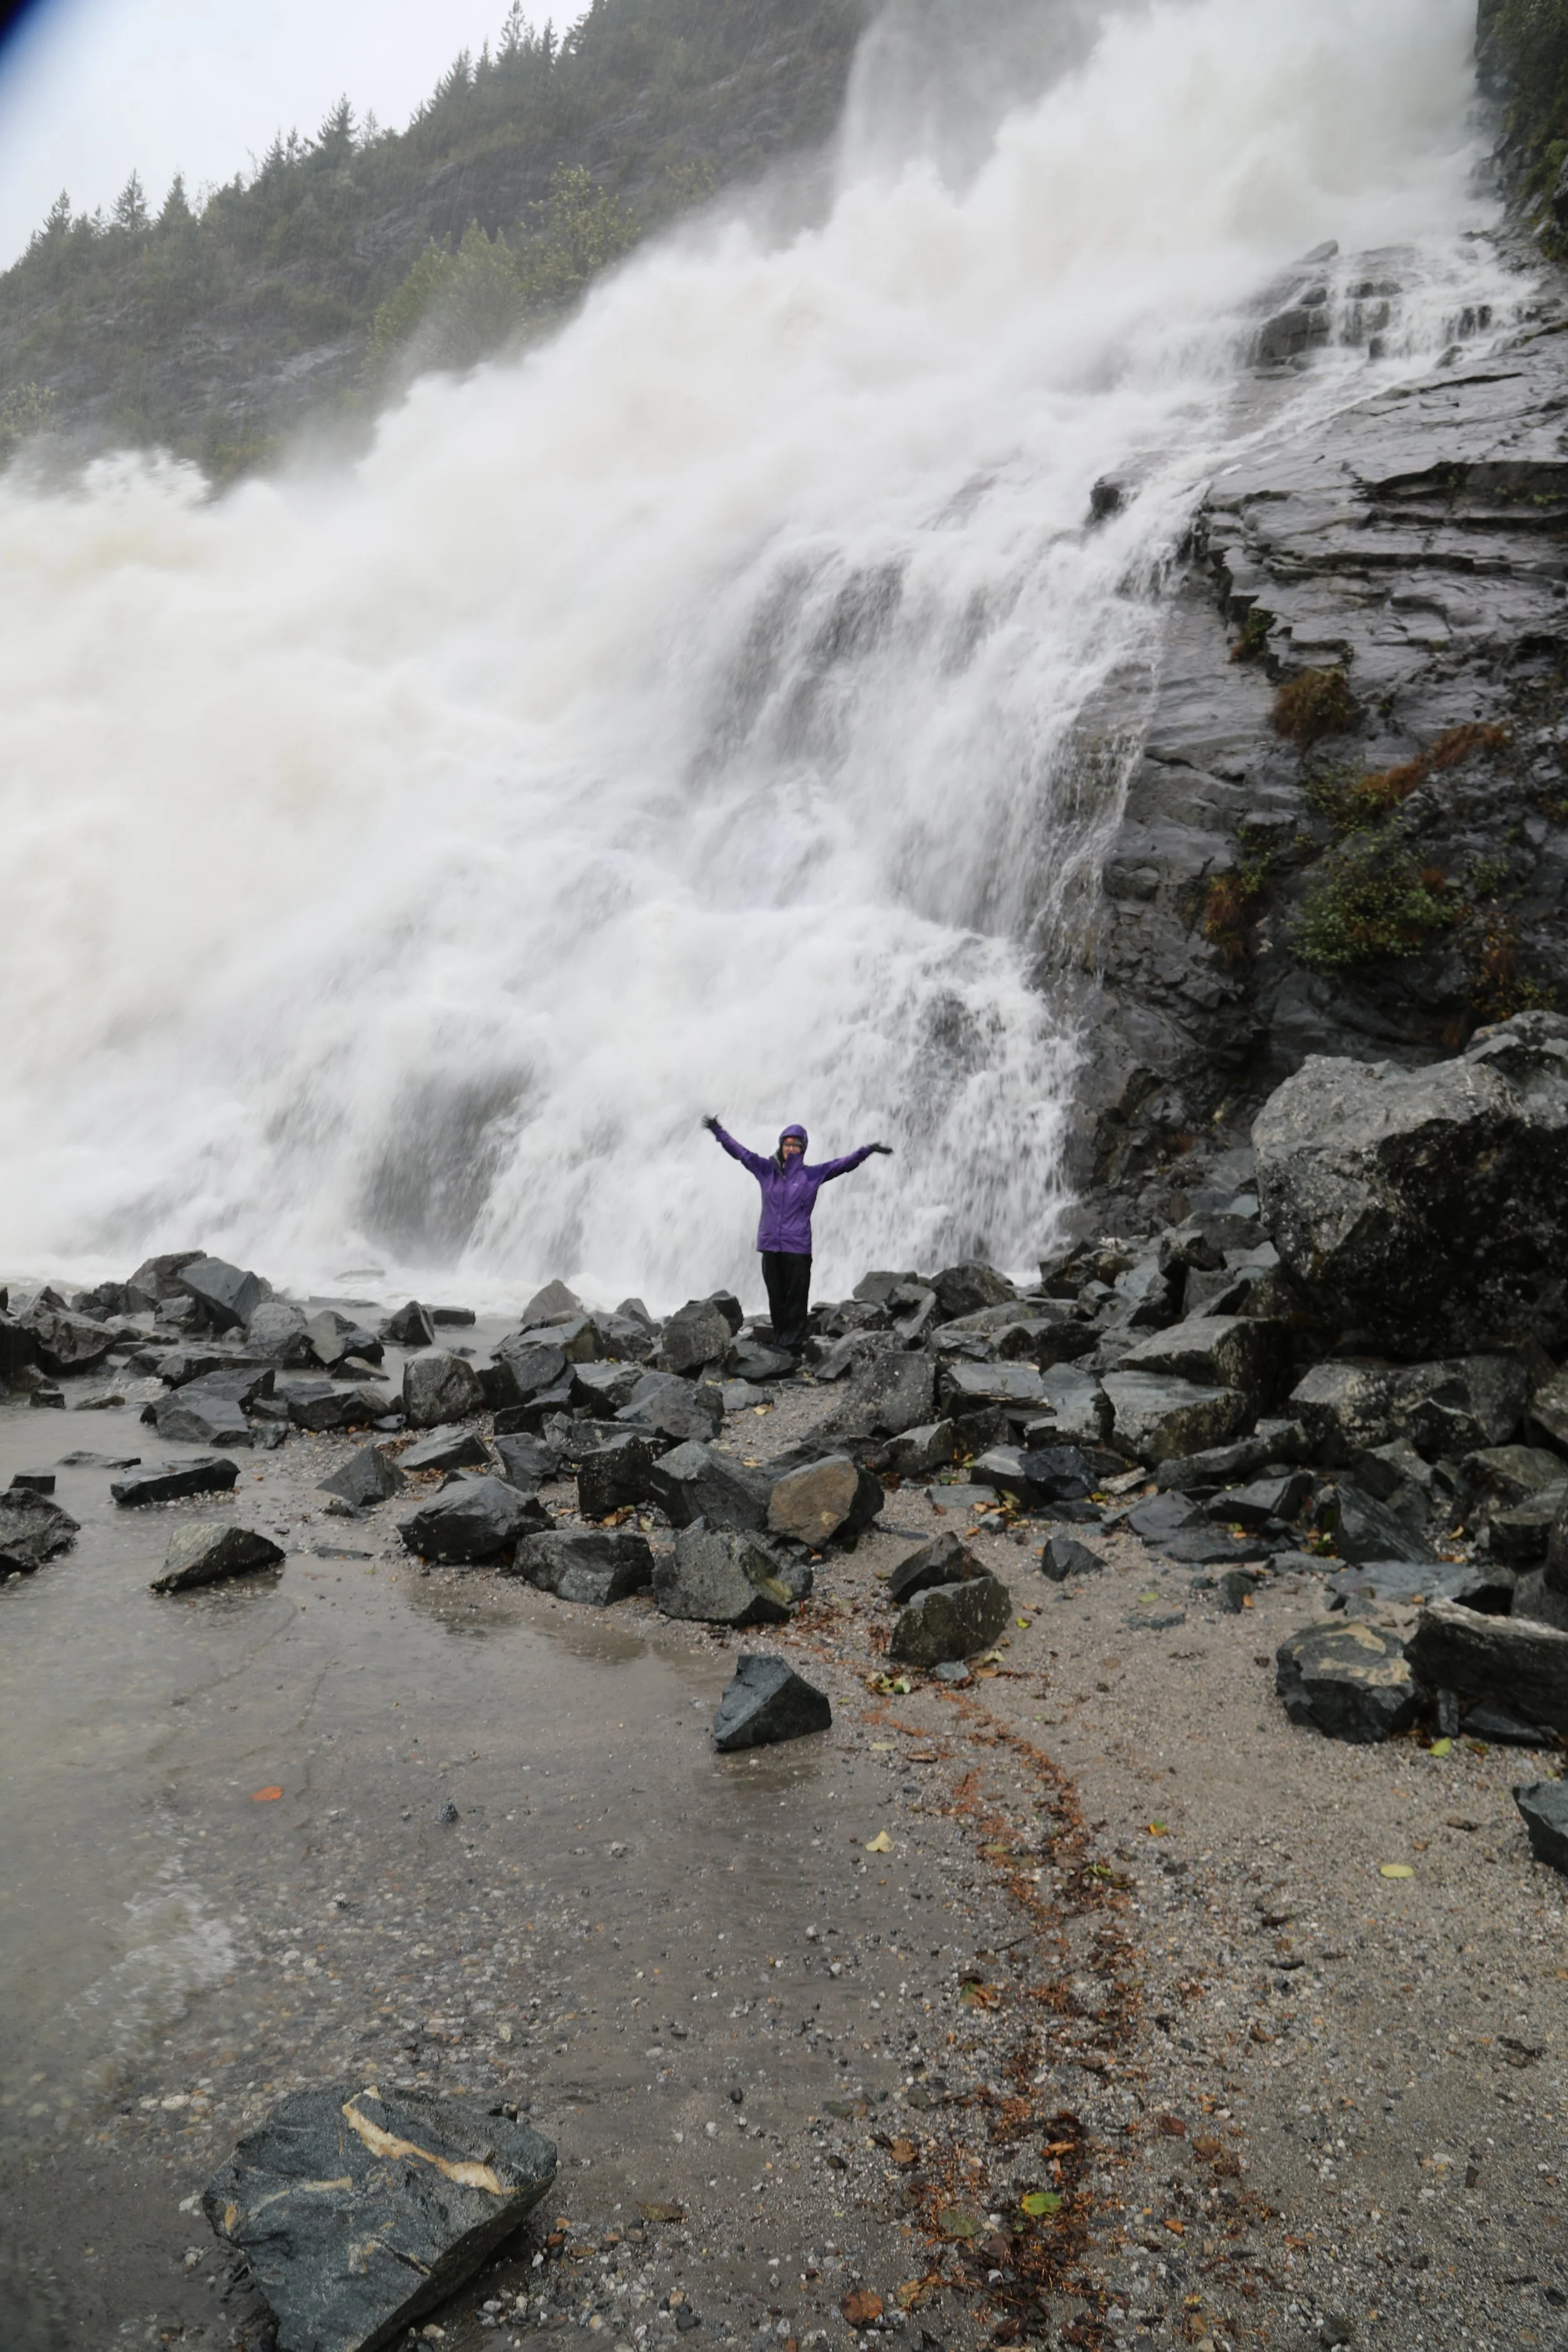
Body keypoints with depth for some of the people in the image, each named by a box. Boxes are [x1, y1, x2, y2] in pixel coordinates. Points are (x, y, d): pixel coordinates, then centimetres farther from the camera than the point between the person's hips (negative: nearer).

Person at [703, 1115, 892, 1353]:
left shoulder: (812, 1174, 3)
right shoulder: (766, 1170, 9)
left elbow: (845, 1164, 0)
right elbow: (740, 1152, 10)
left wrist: (869, 1150, -9)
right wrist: (718, 1132, 4)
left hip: (798, 1247, -2)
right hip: (770, 1245, 3)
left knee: (796, 1299, -3)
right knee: (776, 1298, 9)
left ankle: (793, 1345, 0)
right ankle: (780, 1342, 18)